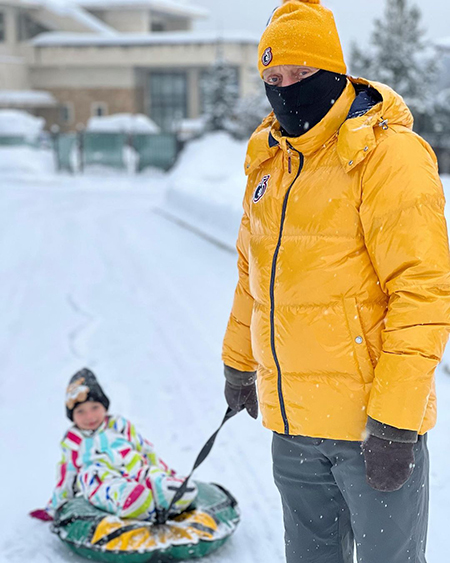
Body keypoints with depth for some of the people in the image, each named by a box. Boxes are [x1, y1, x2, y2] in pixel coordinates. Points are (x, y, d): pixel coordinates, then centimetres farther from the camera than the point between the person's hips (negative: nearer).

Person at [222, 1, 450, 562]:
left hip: (373, 423, -6)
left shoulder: (389, 156, -14)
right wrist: (238, 363, 23)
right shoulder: (269, 160, 9)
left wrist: (394, 421, -20)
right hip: (292, 422, 7)